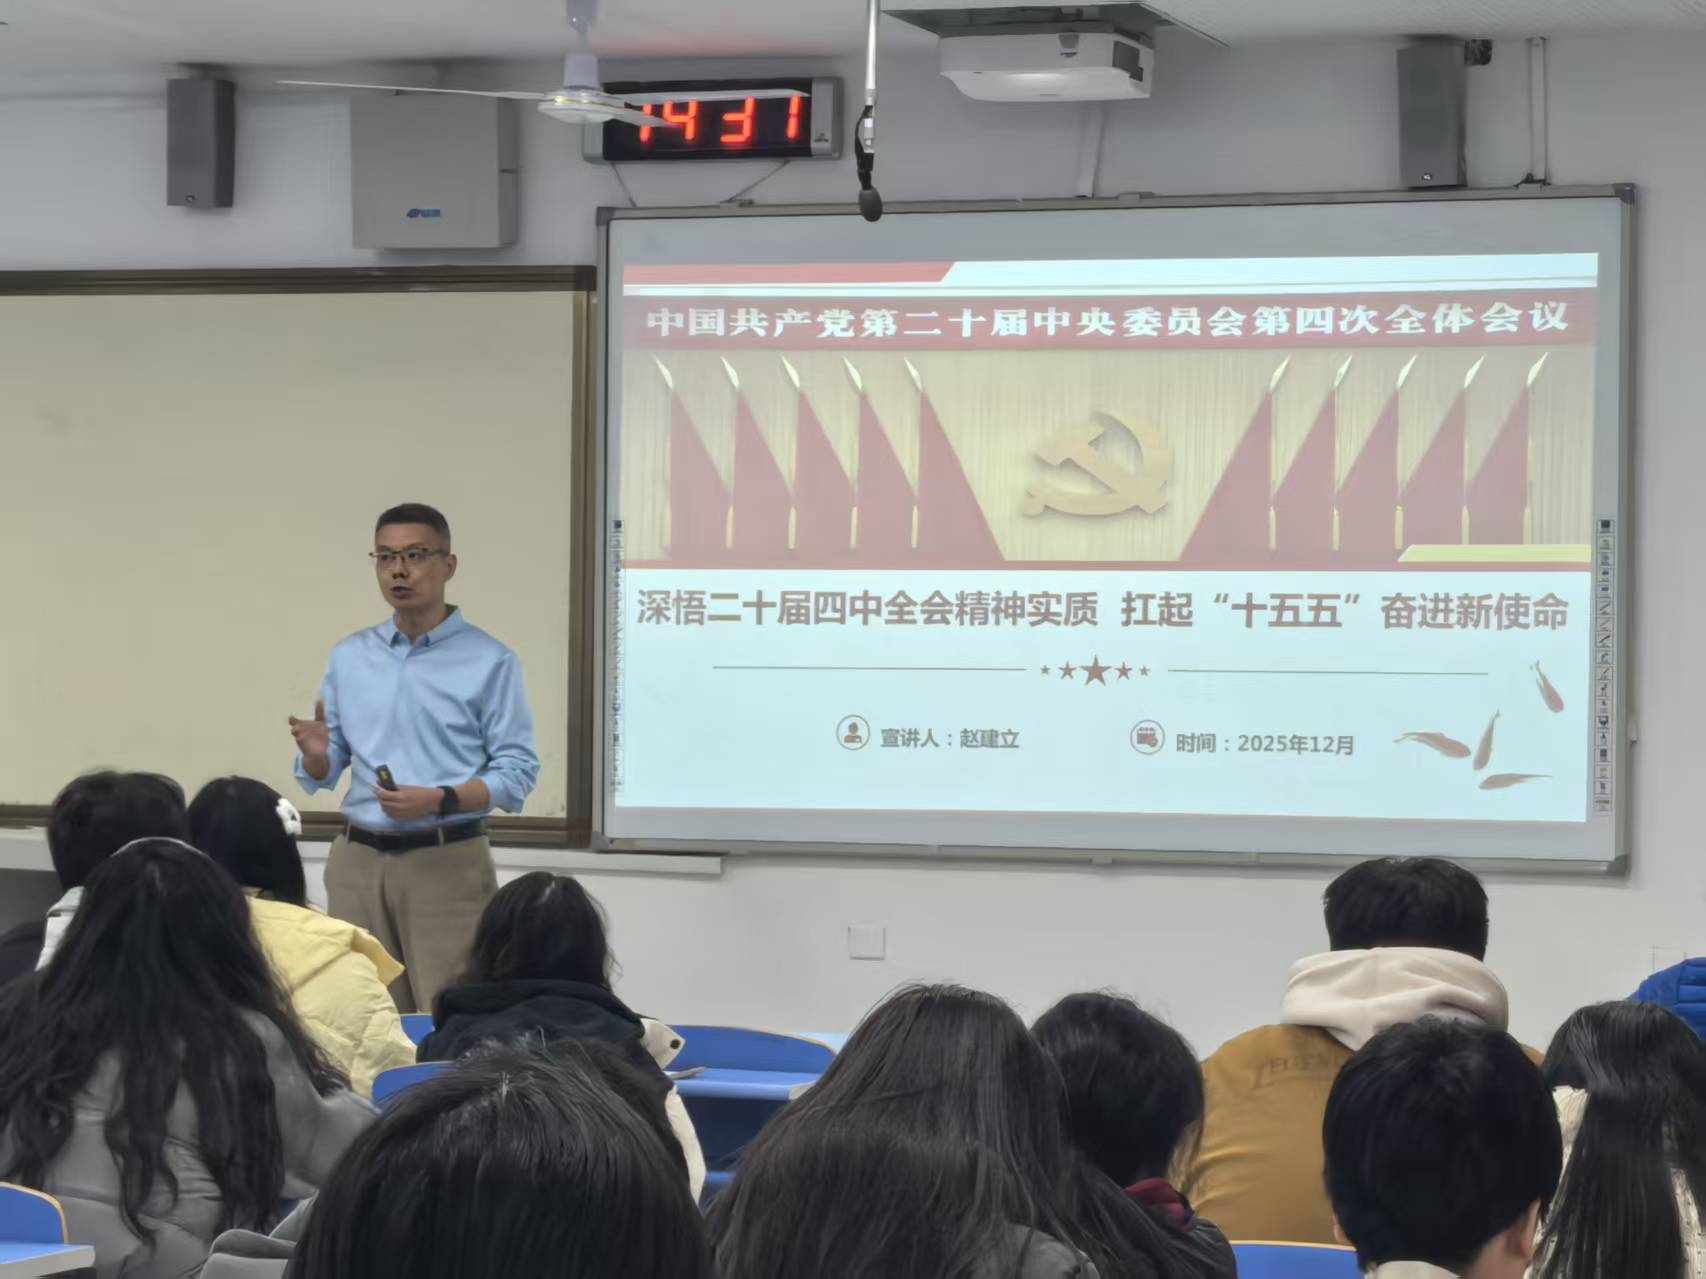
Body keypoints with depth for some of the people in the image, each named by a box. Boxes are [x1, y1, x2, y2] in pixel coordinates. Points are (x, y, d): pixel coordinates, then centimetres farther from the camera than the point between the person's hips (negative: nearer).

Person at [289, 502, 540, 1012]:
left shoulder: (489, 661, -3)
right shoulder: (349, 658, 11)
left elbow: (517, 773, -7)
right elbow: (321, 777, 13)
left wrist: (440, 800, -21)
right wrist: (316, 754, -10)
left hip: (446, 864, -4)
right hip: (358, 861, 4)